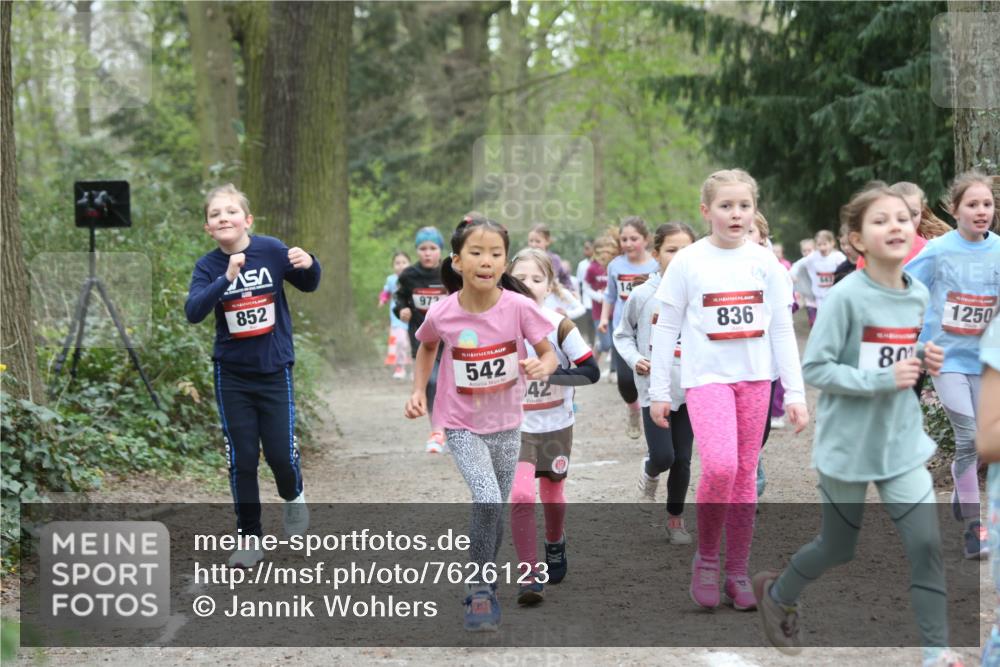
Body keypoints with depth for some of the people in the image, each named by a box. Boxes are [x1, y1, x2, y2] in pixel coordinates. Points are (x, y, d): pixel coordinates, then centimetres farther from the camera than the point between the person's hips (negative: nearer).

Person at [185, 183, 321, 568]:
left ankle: (293, 497, 32)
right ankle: (250, 537, 15)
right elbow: (193, 312, -22)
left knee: (281, 453, -2)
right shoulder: (208, 267, -7)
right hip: (232, 375, 1)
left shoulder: (270, 250, -8)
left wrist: (308, 265, -17)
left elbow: (308, 285, 6)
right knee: (241, 459, 3)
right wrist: (226, 279, -35)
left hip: (275, 370, -1)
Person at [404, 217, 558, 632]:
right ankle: (480, 591, -6)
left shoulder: (519, 306, -17)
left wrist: (543, 366, -29)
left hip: (506, 425, 2)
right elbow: (427, 347, 8)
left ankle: (482, 582, 38)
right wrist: (418, 390, -2)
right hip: (462, 426, -2)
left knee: (495, 513, 14)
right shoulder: (441, 314, -15)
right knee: (487, 501, -22)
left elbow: (549, 353, -7)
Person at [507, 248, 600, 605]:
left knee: (552, 495, 17)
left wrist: (550, 372, -27)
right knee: (521, 495, -17)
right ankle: (528, 576, -12)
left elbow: (591, 371, -16)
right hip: (515, 426, 0)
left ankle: (555, 546, 47)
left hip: (555, 427, 0)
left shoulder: (559, 325, -15)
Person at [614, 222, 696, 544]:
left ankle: (675, 517, 27)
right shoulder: (642, 295, -5)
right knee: (662, 456, -9)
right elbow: (623, 334, 8)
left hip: (689, 389, 1)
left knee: (682, 459, 7)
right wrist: (635, 359, -8)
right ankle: (649, 475, 27)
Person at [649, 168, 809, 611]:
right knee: (720, 466, -22)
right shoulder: (688, 262, -3)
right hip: (706, 376, -3)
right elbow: (665, 328, 2)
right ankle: (706, 559, -1)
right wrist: (659, 392, 2)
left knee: (745, 476, 6)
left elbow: (782, 330, 7)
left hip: (755, 378, 3)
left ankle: (737, 572, 18)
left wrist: (795, 393, 3)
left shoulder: (765, 262, 4)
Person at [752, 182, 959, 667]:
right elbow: (814, 368, -19)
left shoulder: (918, 295, 1)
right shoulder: (846, 295, -18)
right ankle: (775, 594, 41)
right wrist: (881, 379, -25)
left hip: (902, 442, 4)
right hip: (848, 445, -4)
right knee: (838, 549, 12)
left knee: (926, 543, -7)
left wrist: (924, 360, -6)